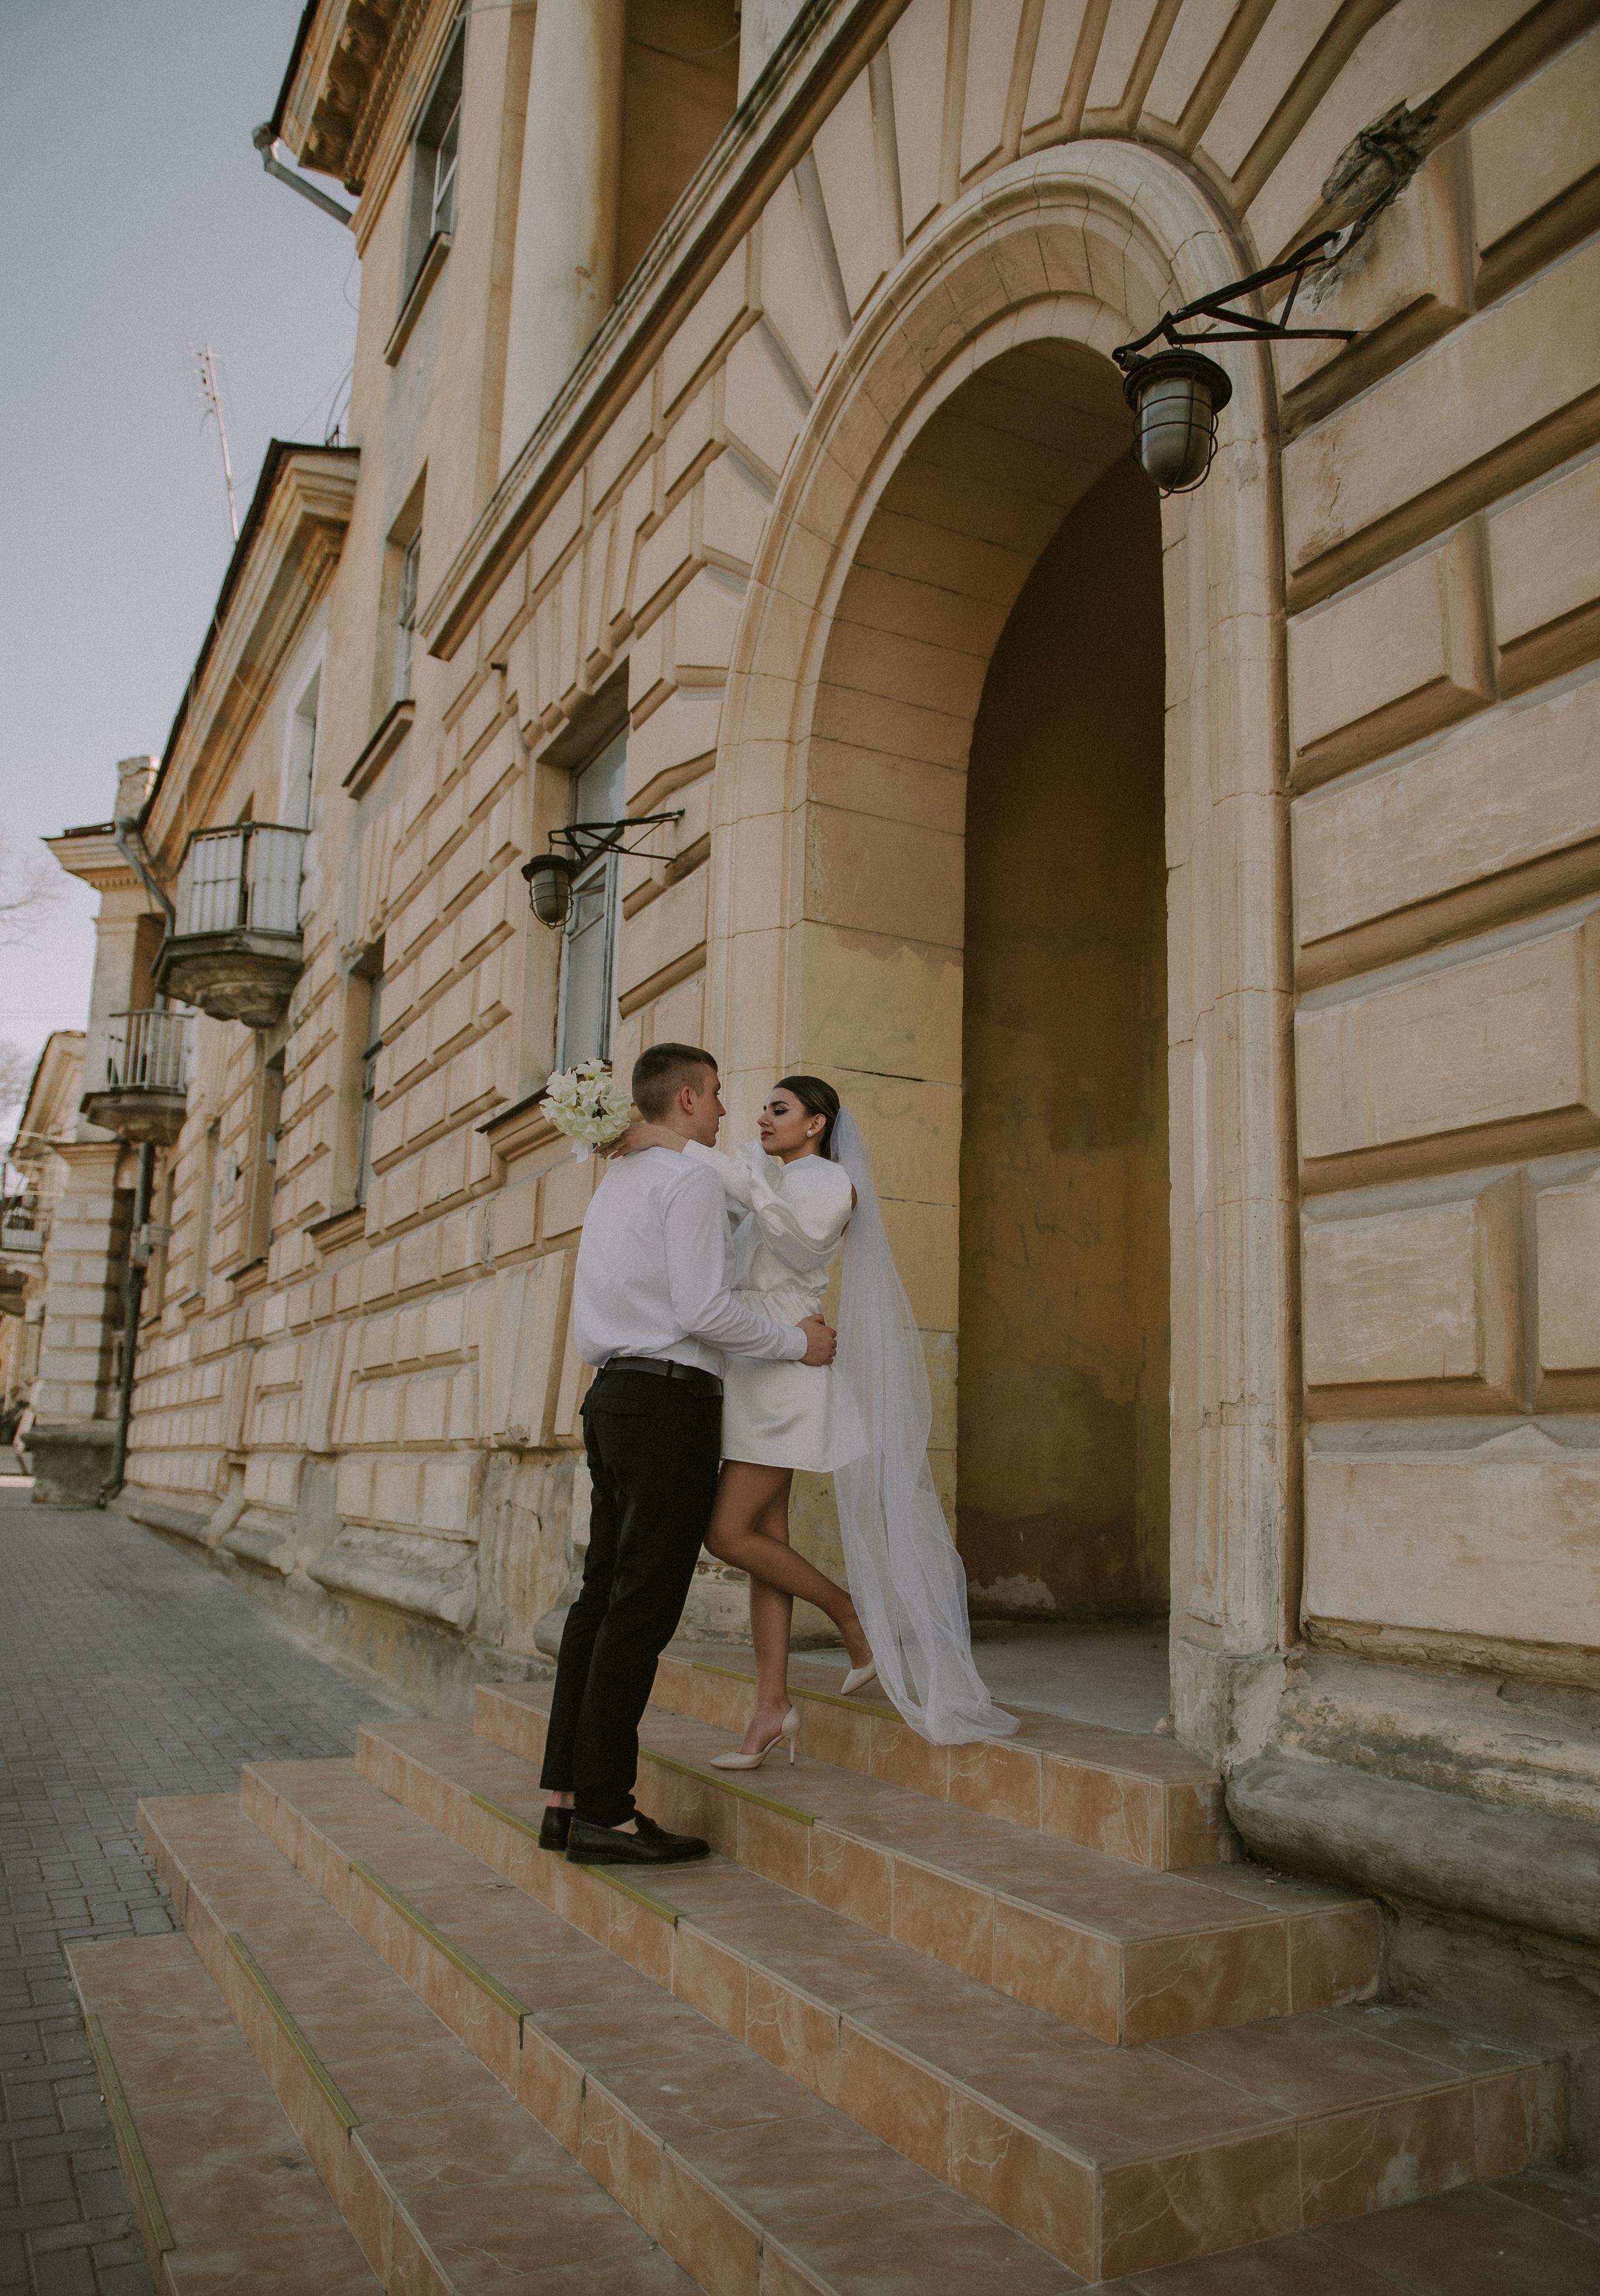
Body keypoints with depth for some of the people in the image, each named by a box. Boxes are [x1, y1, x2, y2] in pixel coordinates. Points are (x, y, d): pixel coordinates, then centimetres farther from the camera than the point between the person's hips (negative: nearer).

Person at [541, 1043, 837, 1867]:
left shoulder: (614, 1182, 21)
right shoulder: (691, 1180, -9)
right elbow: (703, 1311, -17)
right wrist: (798, 1342, -6)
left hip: (613, 1395, 9)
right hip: (670, 1400, -9)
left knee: (602, 1597, 9)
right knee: (641, 1607, -7)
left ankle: (566, 1797, 13)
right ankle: (605, 1813, -3)